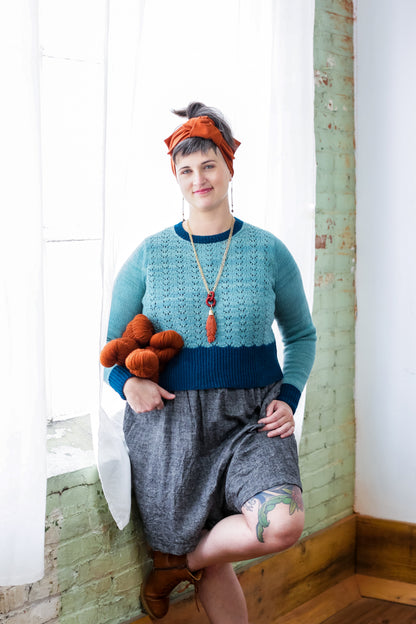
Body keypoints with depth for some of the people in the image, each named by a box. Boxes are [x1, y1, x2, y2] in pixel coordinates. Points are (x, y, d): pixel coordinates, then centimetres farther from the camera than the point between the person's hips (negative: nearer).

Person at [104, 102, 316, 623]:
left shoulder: (268, 252, 4)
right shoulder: (150, 256, 4)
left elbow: (301, 333, 15)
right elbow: (112, 341, 13)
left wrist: (288, 398, -1)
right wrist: (127, 382, -9)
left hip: (251, 415, 0)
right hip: (170, 413, 0)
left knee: (284, 522, -24)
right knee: (215, 572, 3)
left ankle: (180, 561, 3)